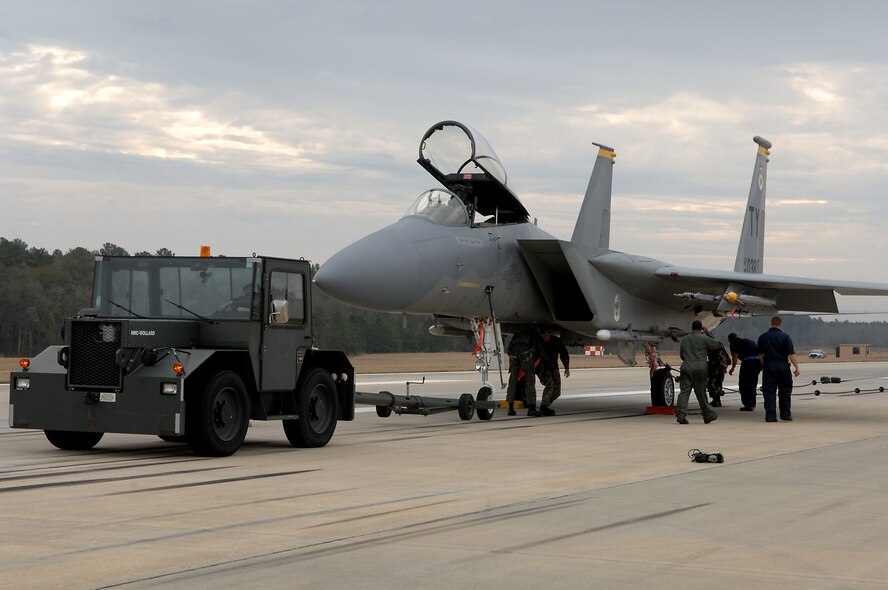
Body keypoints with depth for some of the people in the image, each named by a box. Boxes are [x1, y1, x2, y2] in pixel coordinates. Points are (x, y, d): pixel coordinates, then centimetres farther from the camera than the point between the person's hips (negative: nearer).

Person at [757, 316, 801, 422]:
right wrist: (797, 368, -5)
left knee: (769, 392, 1)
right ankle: (785, 415, 15)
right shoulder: (785, 337, -5)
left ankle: (770, 416, -6)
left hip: (768, 367, 1)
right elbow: (791, 354, -8)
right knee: (785, 392, 12)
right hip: (783, 367, -1)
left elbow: (760, 355, 8)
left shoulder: (763, 337, 3)